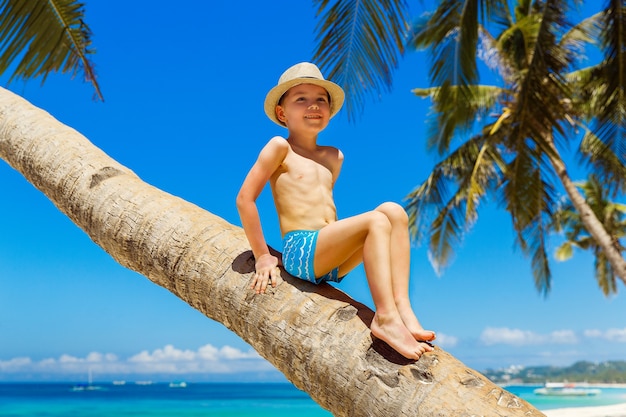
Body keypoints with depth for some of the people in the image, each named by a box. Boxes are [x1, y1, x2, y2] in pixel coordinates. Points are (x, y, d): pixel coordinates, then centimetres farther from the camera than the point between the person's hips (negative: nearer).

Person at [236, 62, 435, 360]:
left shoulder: (334, 158, 20)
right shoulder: (279, 147, 0)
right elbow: (245, 199, -4)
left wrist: (340, 242, 15)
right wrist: (262, 256, -4)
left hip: (331, 262, 7)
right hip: (300, 251, -6)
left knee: (393, 211, -11)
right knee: (376, 221, -23)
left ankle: (401, 307, -20)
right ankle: (385, 318, -27)